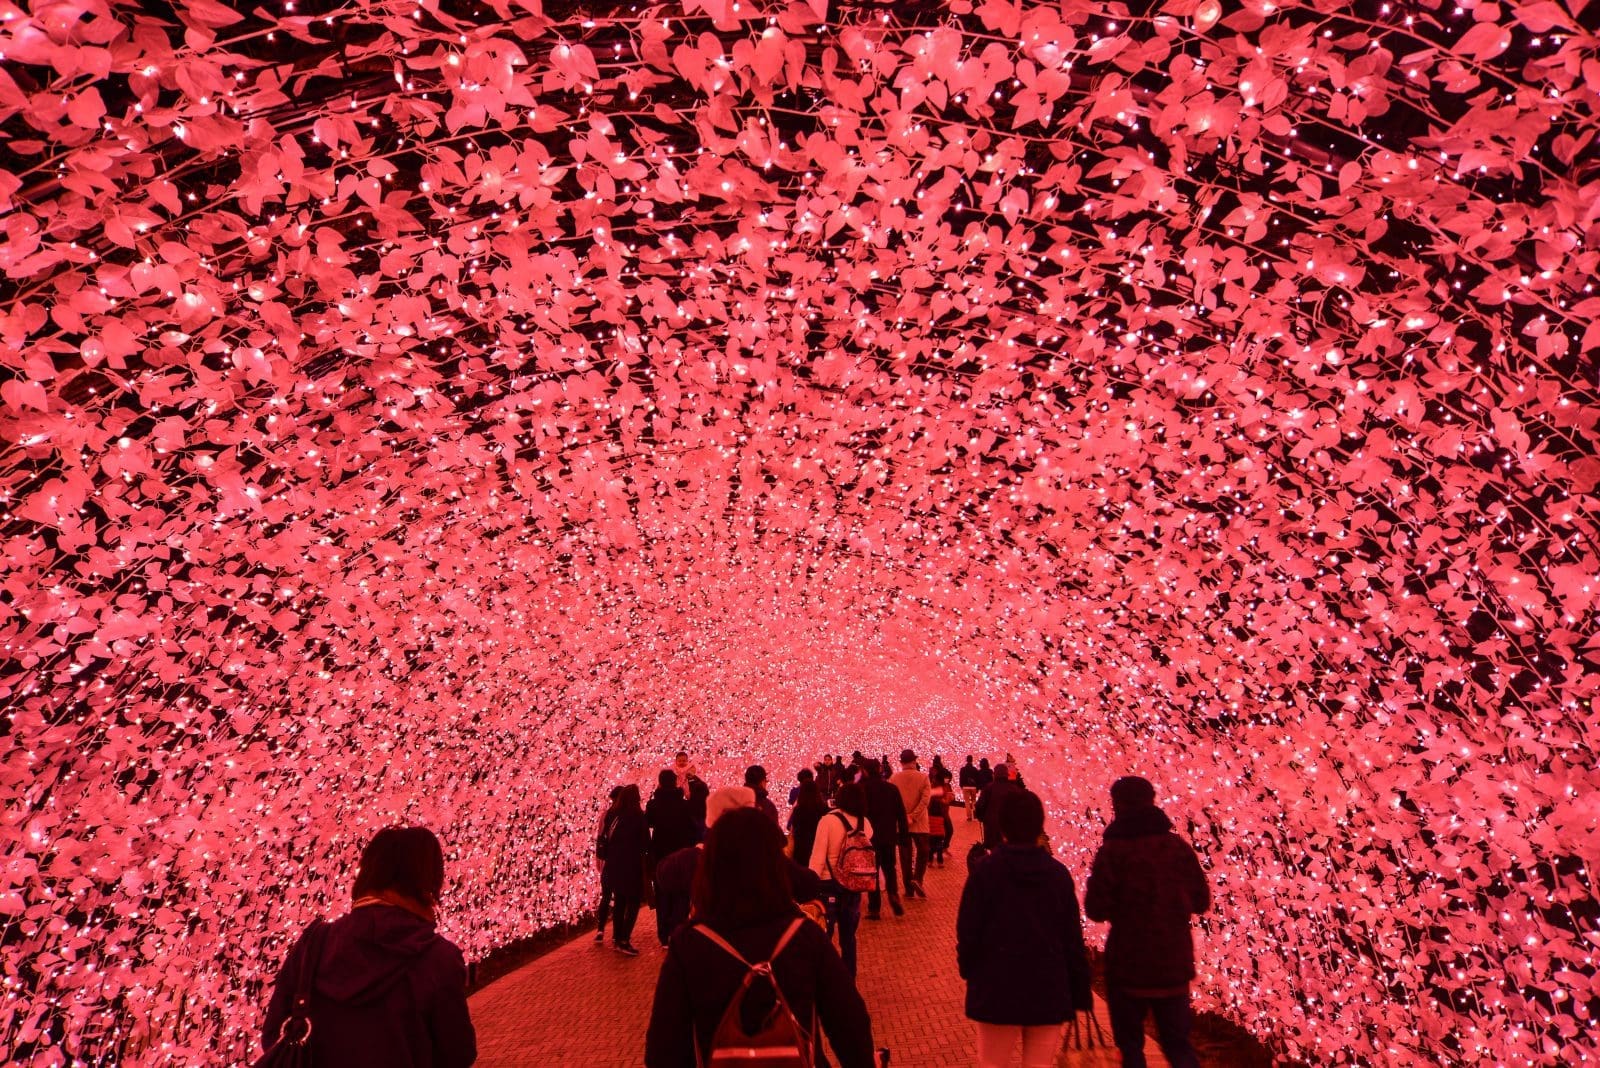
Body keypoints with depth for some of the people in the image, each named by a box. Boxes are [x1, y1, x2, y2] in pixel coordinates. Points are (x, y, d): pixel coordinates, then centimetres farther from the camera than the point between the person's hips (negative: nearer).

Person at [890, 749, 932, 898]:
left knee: (905, 855, 10)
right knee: (922, 852, 13)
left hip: (901, 823, 2)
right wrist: (912, 817, -17)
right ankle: (917, 879, -9)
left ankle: (909, 889, 13)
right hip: (919, 823, -1)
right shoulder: (923, 777, -7)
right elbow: (925, 799, -16)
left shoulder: (894, 778, -3)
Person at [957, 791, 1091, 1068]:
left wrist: (967, 969, 10)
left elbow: (968, 931, -9)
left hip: (997, 990, -2)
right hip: (1049, 991, 2)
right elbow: (1073, 937, 0)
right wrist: (1081, 993, 9)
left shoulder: (986, 871, -11)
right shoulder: (1059, 873, -3)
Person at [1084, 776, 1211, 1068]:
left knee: (1130, 1044, 13)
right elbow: (1201, 901, 5)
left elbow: (1096, 910, -15)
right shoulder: (1178, 846, -1)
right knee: (1177, 1042, 17)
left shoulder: (1113, 850, -14)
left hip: (1128, 965, -4)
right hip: (1175, 963, 4)